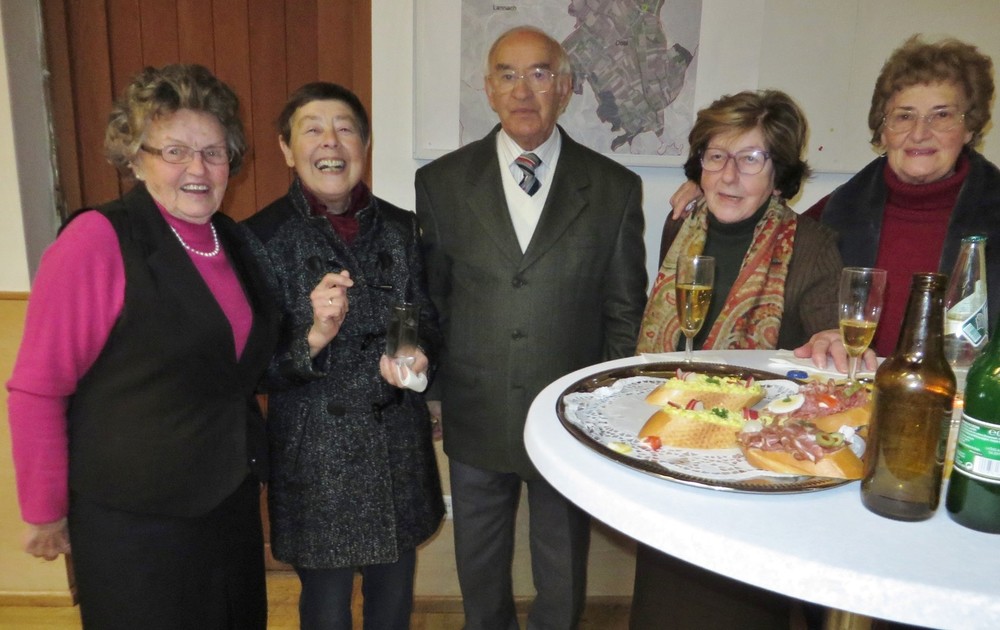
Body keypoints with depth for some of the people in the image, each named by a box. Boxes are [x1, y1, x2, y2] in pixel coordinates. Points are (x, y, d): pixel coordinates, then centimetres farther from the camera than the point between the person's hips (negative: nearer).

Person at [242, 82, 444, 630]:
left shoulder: (401, 228, 1)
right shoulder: (262, 237, -10)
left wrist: (415, 354, -13)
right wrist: (312, 337, -28)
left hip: (400, 445, 4)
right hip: (315, 456, -3)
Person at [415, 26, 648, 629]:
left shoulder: (615, 188, -4)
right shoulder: (441, 182, -2)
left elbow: (626, 311, 0)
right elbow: (427, 297, 4)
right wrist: (434, 388, 3)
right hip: (475, 418, 1)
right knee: (480, 577, 23)